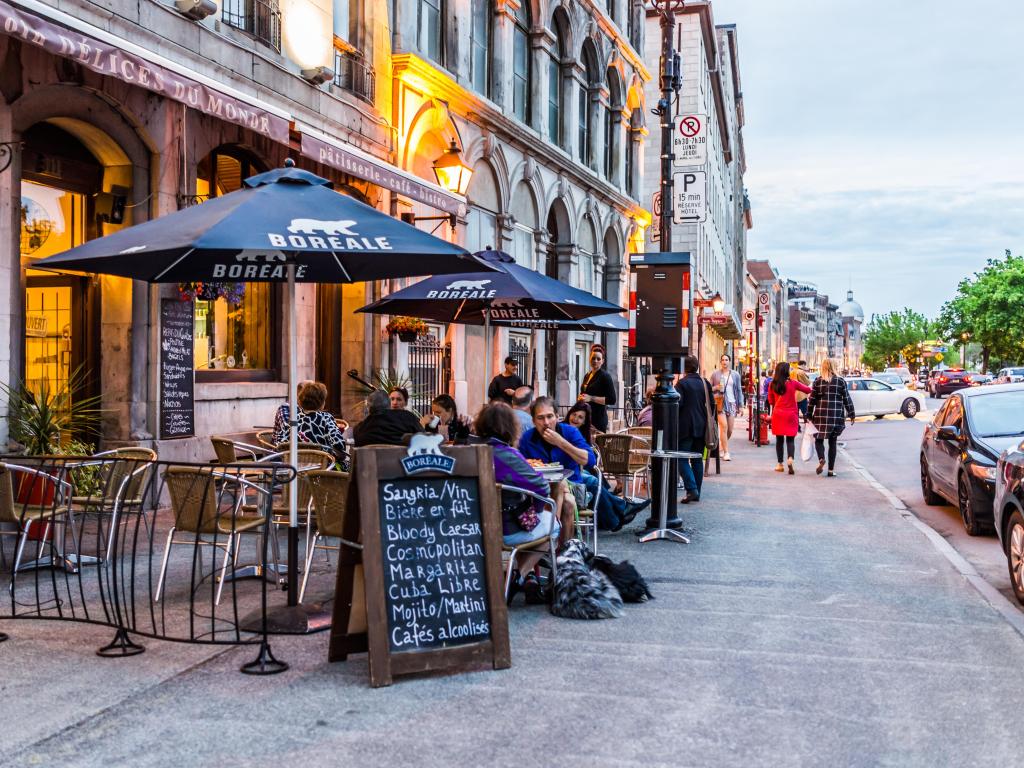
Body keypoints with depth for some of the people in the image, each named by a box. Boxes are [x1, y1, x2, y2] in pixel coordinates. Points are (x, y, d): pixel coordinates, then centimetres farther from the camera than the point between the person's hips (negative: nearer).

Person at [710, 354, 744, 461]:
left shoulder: (735, 375, 10)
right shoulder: (715, 374, 5)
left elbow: (739, 390, 13)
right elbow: (709, 388, 9)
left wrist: (740, 405, 9)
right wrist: (716, 387, -12)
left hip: (732, 403, 3)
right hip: (720, 403, -3)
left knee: (730, 430, 2)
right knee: (724, 427, -14)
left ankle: (721, 448, 26)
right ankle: (726, 453, -11)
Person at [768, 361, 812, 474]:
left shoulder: (772, 385, -1)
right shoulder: (792, 383, -8)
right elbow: (808, 390, 1)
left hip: (778, 414, 2)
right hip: (791, 414, -2)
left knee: (779, 439, 10)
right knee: (790, 439, 3)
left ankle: (780, 464, 12)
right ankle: (790, 458, -21)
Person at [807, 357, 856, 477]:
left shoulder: (818, 381, 0)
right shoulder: (841, 381, 1)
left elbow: (812, 399, 0)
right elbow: (847, 399, 3)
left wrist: (809, 415, 7)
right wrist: (852, 414, 12)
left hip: (821, 415, -1)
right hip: (837, 416, 1)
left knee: (819, 439, 10)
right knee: (832, 442, 9)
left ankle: (821, 459, -18)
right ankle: (831, 469, 8)